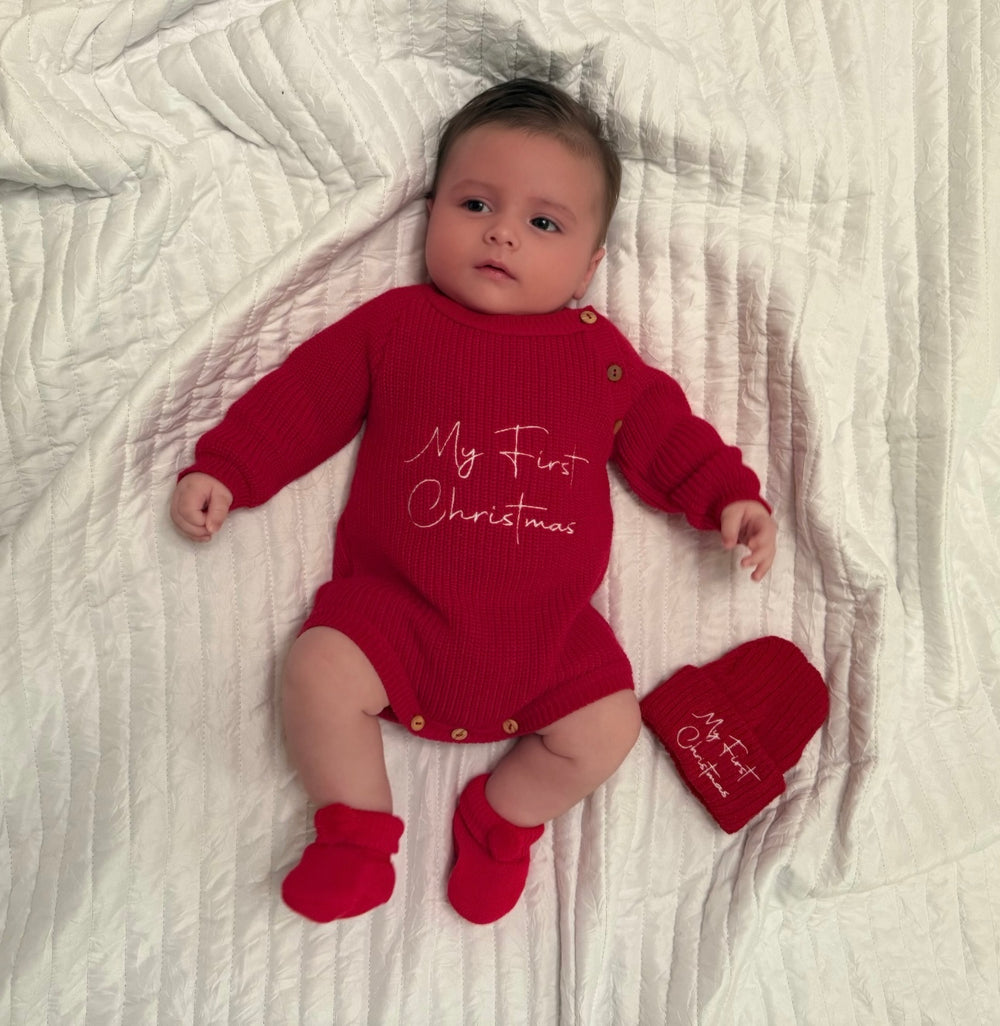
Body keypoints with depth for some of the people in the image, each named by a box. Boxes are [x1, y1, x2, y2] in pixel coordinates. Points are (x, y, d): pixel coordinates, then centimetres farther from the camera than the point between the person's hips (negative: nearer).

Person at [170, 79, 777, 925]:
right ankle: (357, 836, 7)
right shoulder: (394, 323, 6)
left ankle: (502, 820, 19)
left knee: (606, 728, -8)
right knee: (319, 673, -19)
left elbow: (662, 431, 13)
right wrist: (222, 471, 1)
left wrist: (731, 495, 2)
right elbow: (301, 397, 6)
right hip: (397, 606, -1)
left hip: (547, 627, 2)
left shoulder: (598, 351, 8)